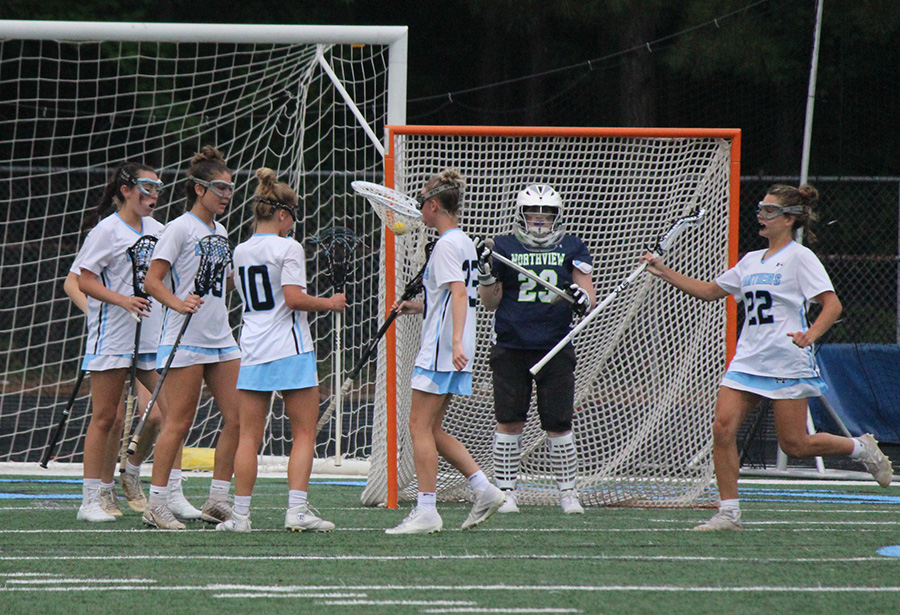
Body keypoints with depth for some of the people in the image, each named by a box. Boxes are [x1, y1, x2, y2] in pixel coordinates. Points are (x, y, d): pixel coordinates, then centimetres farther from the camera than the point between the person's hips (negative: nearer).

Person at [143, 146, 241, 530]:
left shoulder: (220, 232, 16)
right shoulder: (180, 229, -7)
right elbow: (152, 281, -13)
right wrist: (179, 303, -29)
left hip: (220, 338, 8)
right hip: (186, 338, -8)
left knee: (237, 418, 1)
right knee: (179, 422, -7)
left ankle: (217, 501, 7)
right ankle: (156, 504, -2)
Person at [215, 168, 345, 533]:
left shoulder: (241, 252, 10)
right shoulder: (288, 248, -9)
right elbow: (294, 298, -17)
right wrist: (328, 303, -2)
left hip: (252, 350, 5)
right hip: (290, 351, -5)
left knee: (249, 437, 5)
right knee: (304, 434, 1)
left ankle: (240, 513, 1)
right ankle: (297, 510, -8)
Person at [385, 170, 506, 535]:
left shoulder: (448, 245, -13)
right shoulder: (463, 242, 17)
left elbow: (459, 293, -24)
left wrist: (456, 342, -33)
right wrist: (417, 307, 23)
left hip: (440, 351, -10)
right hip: (450, 353, 10)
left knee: (420, 427, -7)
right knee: (432, 430, 13)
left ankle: (426, 511, -8)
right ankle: (483, 489, 8)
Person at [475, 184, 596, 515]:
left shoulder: (571, 248, 7)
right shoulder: (503, 248, 5)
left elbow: (589, 297, 4)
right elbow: (491, 303, 5)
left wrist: (583, 299, -18)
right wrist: (486, 272, -11)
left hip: (555, 349, 0)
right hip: (510, 348, 0)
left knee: (558, 425, 0)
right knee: (509, 422, -1)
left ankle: (568, 491, 12)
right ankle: (506, 493, 7)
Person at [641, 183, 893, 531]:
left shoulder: (800, 257, -4)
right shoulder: (751, 261, 16)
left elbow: (832, 305, -11)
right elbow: (709, 291, 25)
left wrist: (811, 334, -29)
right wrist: (664, 273, 18)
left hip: (787, 364, -6)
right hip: (747, 360, 6)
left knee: (794, 446, -4)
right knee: (723, 428, -11)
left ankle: (862, 449, 21)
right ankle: (728, 512, -6)